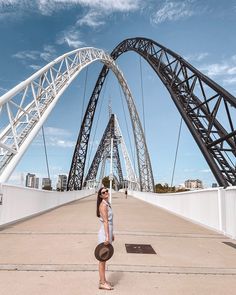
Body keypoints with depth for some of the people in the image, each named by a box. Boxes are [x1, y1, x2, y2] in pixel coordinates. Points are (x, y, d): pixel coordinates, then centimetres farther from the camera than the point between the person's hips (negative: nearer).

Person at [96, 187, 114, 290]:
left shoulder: (107, 204, 11)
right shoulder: (103, 205, -17)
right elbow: (105, 222, -22)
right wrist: (107, 237, -24)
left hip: (108, 232, 9)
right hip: (104, 234, -9)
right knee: (103, 258, 2)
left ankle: (102, 280, 28)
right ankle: (102, 283, 13)